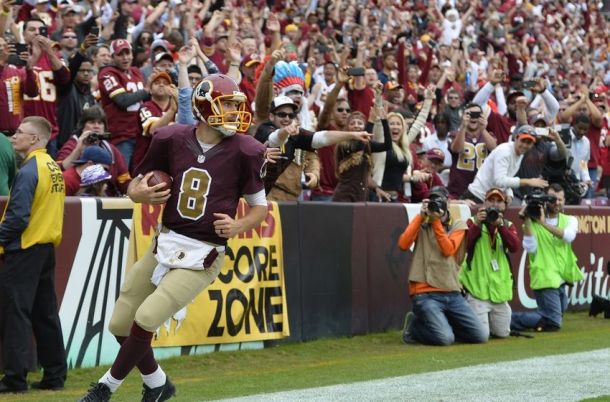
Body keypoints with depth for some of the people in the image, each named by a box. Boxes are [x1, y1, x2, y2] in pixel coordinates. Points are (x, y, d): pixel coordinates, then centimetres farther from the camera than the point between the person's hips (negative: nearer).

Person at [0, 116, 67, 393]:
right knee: (46, 314, 13)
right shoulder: (54, 168, 11)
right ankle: (55, 375, 16)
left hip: (24, 250, -9)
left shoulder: (29, 170, -15)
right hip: (48, 247, 9)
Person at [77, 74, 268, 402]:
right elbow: (135, 185, 11)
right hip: (165, 246, 4)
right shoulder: (172, 139, -1)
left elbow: (260, 207, 2)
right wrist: (140, 193, -13)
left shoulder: (245, 151, -8)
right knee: (120, 324, 7)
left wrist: (238, 226, -18)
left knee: (145, 320, -17)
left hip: (202, 257, -4)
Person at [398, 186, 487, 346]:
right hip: (425, 294, -4)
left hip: (452, 294, 4)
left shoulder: (458, 225, 10)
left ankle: (440, 325, 16)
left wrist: (436, 222, -14)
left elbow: (448, 250, -8)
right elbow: (403, 244, -12)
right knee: (444, 338, -24)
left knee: (480, 336, -3)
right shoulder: (421, 224, 7)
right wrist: (421, 216, -11)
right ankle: (415, 326, 5)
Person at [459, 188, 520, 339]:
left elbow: (515, 247, -10)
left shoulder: (508, 226, 10)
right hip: (477, 287, -4)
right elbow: (464, 246, -15)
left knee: (502, 333, 9)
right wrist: (477, 224, -25)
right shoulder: (472, 222, 1)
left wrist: (500, 225, -20)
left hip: (499, 288, 4)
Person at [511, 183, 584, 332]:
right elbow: (530, 248, -14)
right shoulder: (534, 221, -2)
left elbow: (569, 236, -15)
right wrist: (527, 222, -19)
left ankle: (507, 318, 23)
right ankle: (508, 318, -1)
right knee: (552, 323, -13)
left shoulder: (569, 220, 7)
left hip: (561, 278, 6)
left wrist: (544, 223, -24)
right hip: (545, 278, -5)